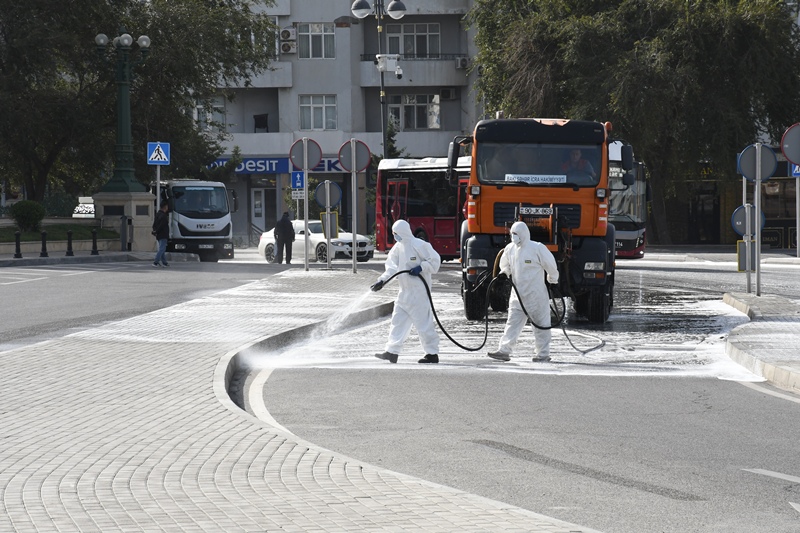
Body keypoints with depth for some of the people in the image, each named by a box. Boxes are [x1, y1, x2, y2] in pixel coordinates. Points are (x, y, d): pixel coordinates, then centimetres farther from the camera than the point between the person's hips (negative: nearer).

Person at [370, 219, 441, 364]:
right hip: (405, 292, 8)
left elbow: (435, 260, -10)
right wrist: (382, 281, -6)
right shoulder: (397, 248, 10)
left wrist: (421, 268, -21)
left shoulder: (419, 245, -13)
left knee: (424, 322, -5)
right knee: (398, 321, 7)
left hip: (419, 291, -8)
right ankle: (391, 352, 9)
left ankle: (432, 354, 3)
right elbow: (392, 267, 7)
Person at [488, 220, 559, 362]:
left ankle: (543, 353, 12)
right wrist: (504, 273, 5)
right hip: (517, 294, 5)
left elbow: (551, 266, -4)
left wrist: (553, 282, 6)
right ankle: (504, 350, -6)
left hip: (536, 294, -5)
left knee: (540, 324, 4)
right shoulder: (509, 249, 6)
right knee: (512, 322, -1)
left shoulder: (537, 248, -12)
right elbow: (505, 264, 24)